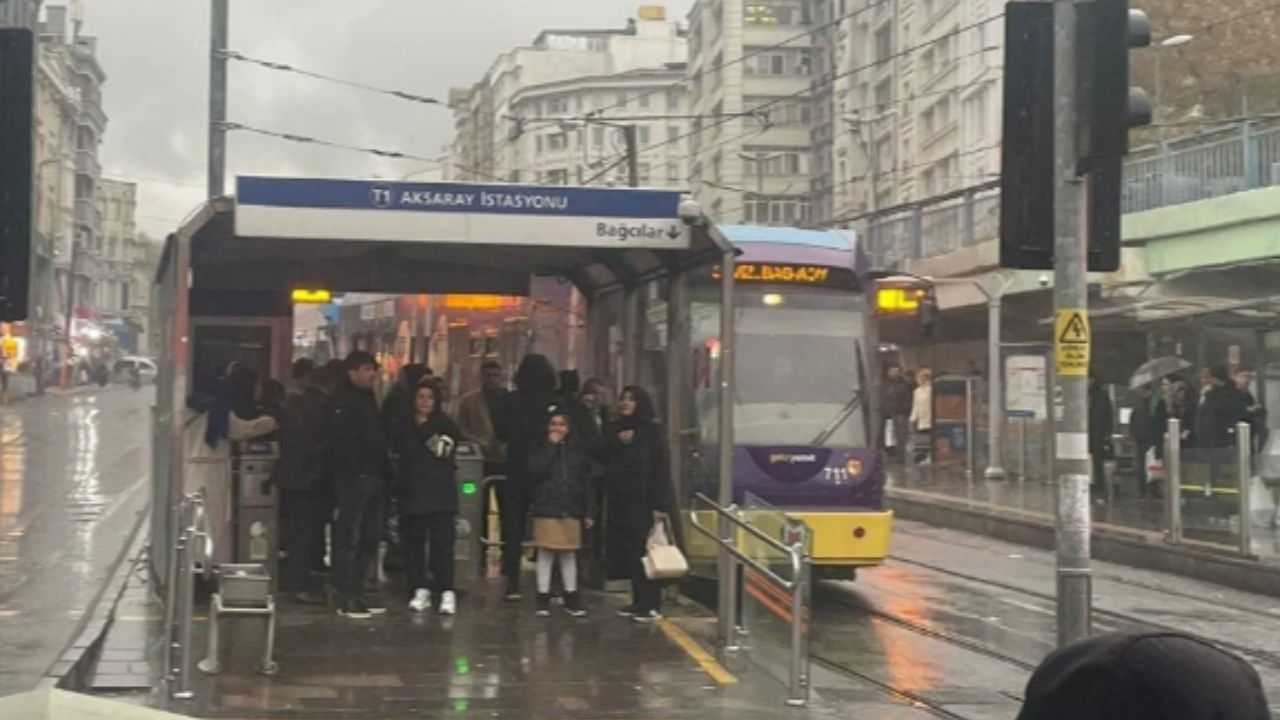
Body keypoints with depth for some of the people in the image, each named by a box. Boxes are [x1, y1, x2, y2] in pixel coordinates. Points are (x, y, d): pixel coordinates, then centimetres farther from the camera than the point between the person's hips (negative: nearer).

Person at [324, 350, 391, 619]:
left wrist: (382, 471, 13)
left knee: (370, 538, 11)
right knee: (349, 538, -5)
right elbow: (337, 442, -18)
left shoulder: (368, 397, 19)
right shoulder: (341, 400, -9)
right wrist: (355, 469, -19)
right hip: (353, 477, -9)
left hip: (372, 476, 9)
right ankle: (346, 598, -2)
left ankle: (357, 593, 19)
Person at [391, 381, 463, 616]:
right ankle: (419, 590, 10)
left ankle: (447, 592, -9)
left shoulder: (446, 424, 7)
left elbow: (444, 449, -7)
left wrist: (424, 427, -3)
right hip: (411, 493, 2)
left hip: (441, 494, -2)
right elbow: (397, 455, 12)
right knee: (413, 543, 2)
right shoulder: (402, 427, 12)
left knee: (442, 542, -8)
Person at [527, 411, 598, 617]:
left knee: (569, 554, 7)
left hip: (571, 511, 2)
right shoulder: (539, 449, 3)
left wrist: (589, 512, 3)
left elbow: (588, 483, 7)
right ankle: (543, 599, 6)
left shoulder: (579, 451, 7)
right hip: (546, 509, -2)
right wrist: (551, 446, -11)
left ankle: (571, 599, 13)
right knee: (546, 553, 0)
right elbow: (535, 470, -16)